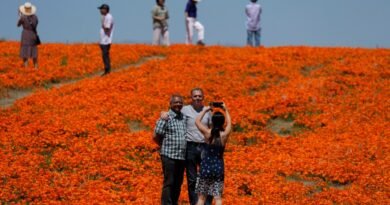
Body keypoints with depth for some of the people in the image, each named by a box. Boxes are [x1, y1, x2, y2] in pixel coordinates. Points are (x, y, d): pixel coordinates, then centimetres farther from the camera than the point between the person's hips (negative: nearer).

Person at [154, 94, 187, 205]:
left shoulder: (184, 118, 10)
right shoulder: (166, 117, -7)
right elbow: (156, 136, -6)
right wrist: (166, 146, 5)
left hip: (181, 156, 6)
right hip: (169, 156, -6)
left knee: (178, 183, 10)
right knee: (169, 183, -5)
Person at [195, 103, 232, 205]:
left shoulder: (207, 132, -10)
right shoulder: (225, 134, -7)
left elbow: (197, 121, 7)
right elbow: (229, 123, 14)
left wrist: (206, 110, 14)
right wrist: (225, 110, 25)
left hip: (206, 167, -1)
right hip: (218, 168, 1)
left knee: (201, 197, 6)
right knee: (218, 197, 1)